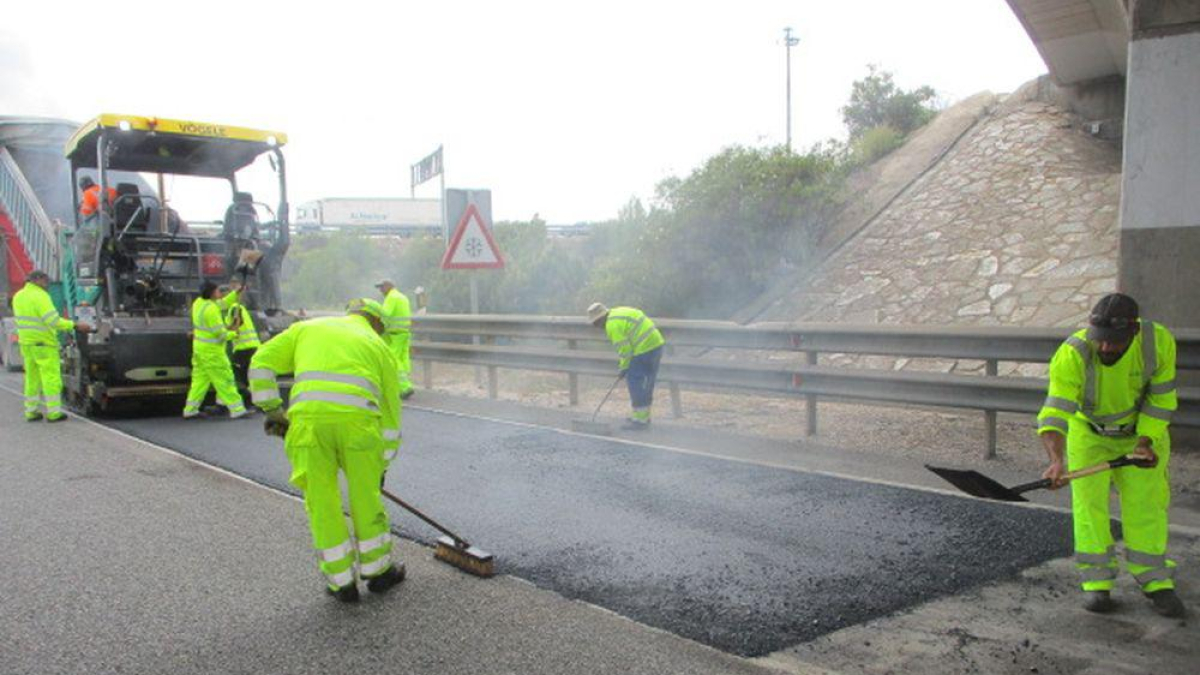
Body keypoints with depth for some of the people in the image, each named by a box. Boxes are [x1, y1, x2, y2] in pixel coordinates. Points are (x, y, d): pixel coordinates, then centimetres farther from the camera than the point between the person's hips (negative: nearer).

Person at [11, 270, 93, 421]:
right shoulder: (40, 296, -15)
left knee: (32, 378, 13)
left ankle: (31, 411, 17)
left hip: (26, 342, 9)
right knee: (51, 377, -4)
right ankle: (53, 412, -5)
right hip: (44, 343, -8)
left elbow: (21, 319, 17)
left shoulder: (18, 296, 12)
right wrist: (76, 325, -22)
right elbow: (53, 320, -22)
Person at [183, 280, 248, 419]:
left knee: (199, 379, 15)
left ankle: (190, 410, 19)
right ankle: (237, 410, -1)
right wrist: (233, 335, -2)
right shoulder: (211, 309, -21)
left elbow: (222, 304, 19)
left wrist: (235, 292, 18)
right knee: (225, 380, -4)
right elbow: (220, 332, -19)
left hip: (199, 348, 9)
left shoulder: (199, 302, 5)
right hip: (211, 351, -9)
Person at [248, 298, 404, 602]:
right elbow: (391, 411, 28)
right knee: (365, 498, 19)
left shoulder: (307, 328, 29)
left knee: (321, 501, 15)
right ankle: (378, 570, 34)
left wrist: (272, 411, 23)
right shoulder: (379, 346, 27)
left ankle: (341, 582, 24)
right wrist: (382, 464, 36)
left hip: (308, 419, 0)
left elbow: (261, 363, 18)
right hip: (358, 420, 0)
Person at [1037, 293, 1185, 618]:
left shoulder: (1159, 341, -25)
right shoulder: (1072, 354, -34)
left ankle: (1155, 581, 18)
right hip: (1088, 434, -1)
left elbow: (1160, 400, -11)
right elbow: (1054, 414, -40)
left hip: (1142, 432, 2)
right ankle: (1097, 582, 9)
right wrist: (1056, 459, -54)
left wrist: (1145, 442, -21)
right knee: (1089, 503, -4)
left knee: (1146, 504, 2)